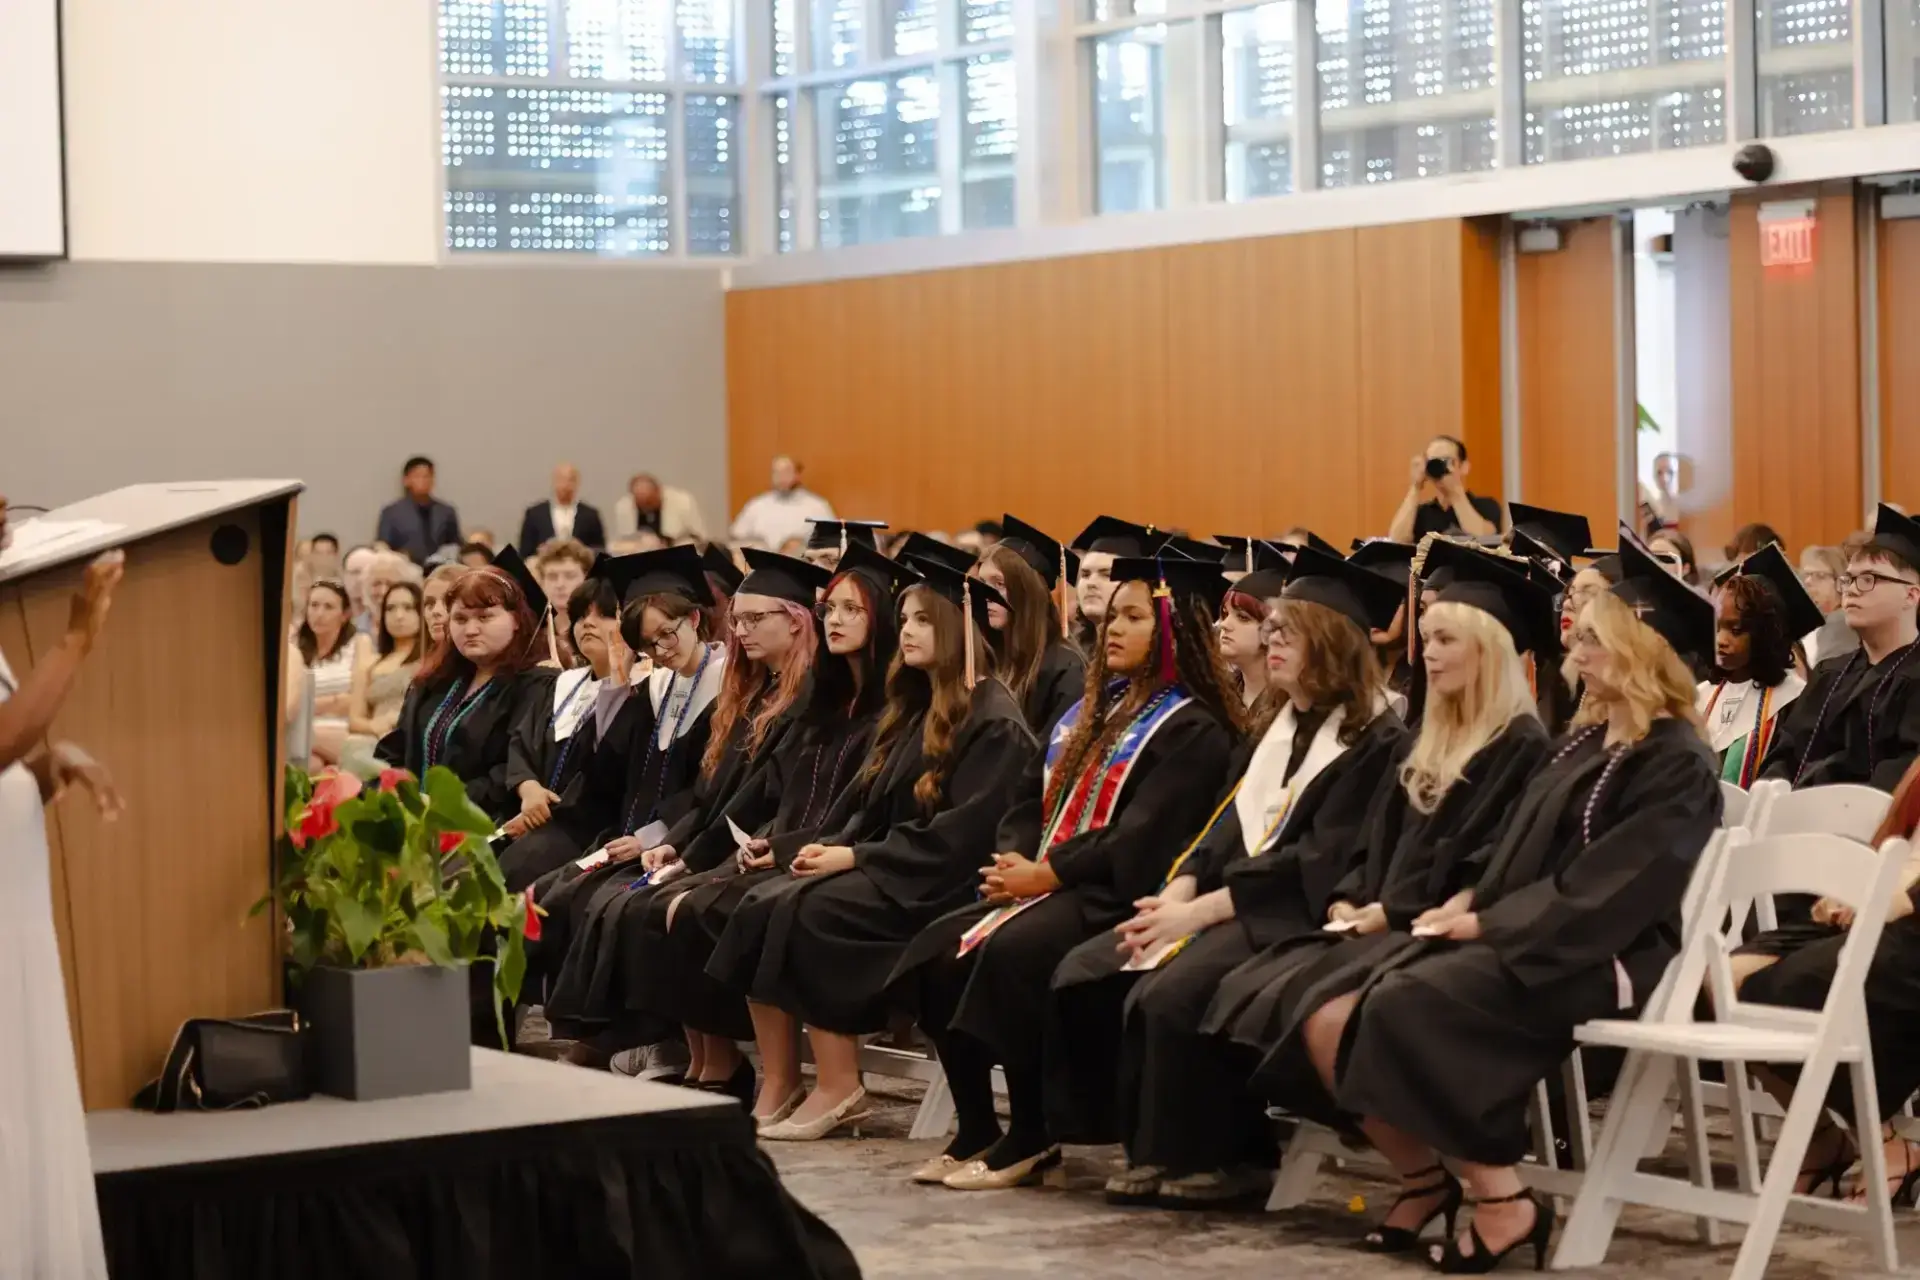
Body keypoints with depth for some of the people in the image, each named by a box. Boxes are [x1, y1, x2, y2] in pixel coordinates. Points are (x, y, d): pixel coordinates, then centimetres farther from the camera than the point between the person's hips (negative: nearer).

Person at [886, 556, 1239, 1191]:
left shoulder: (1191, 730, -7)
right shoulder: (1091, 714, 20)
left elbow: (1143, 837, -17)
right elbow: (1032, 801, 18)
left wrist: (1049, 874, -17)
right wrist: (1014, 863, -2)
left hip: (1113, 898, -8)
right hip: (1048, 884, 8)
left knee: (1009, 951, -33)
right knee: (938, 949, -13)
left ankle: (1031, 1138, -19)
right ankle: (975, 1131, -6)